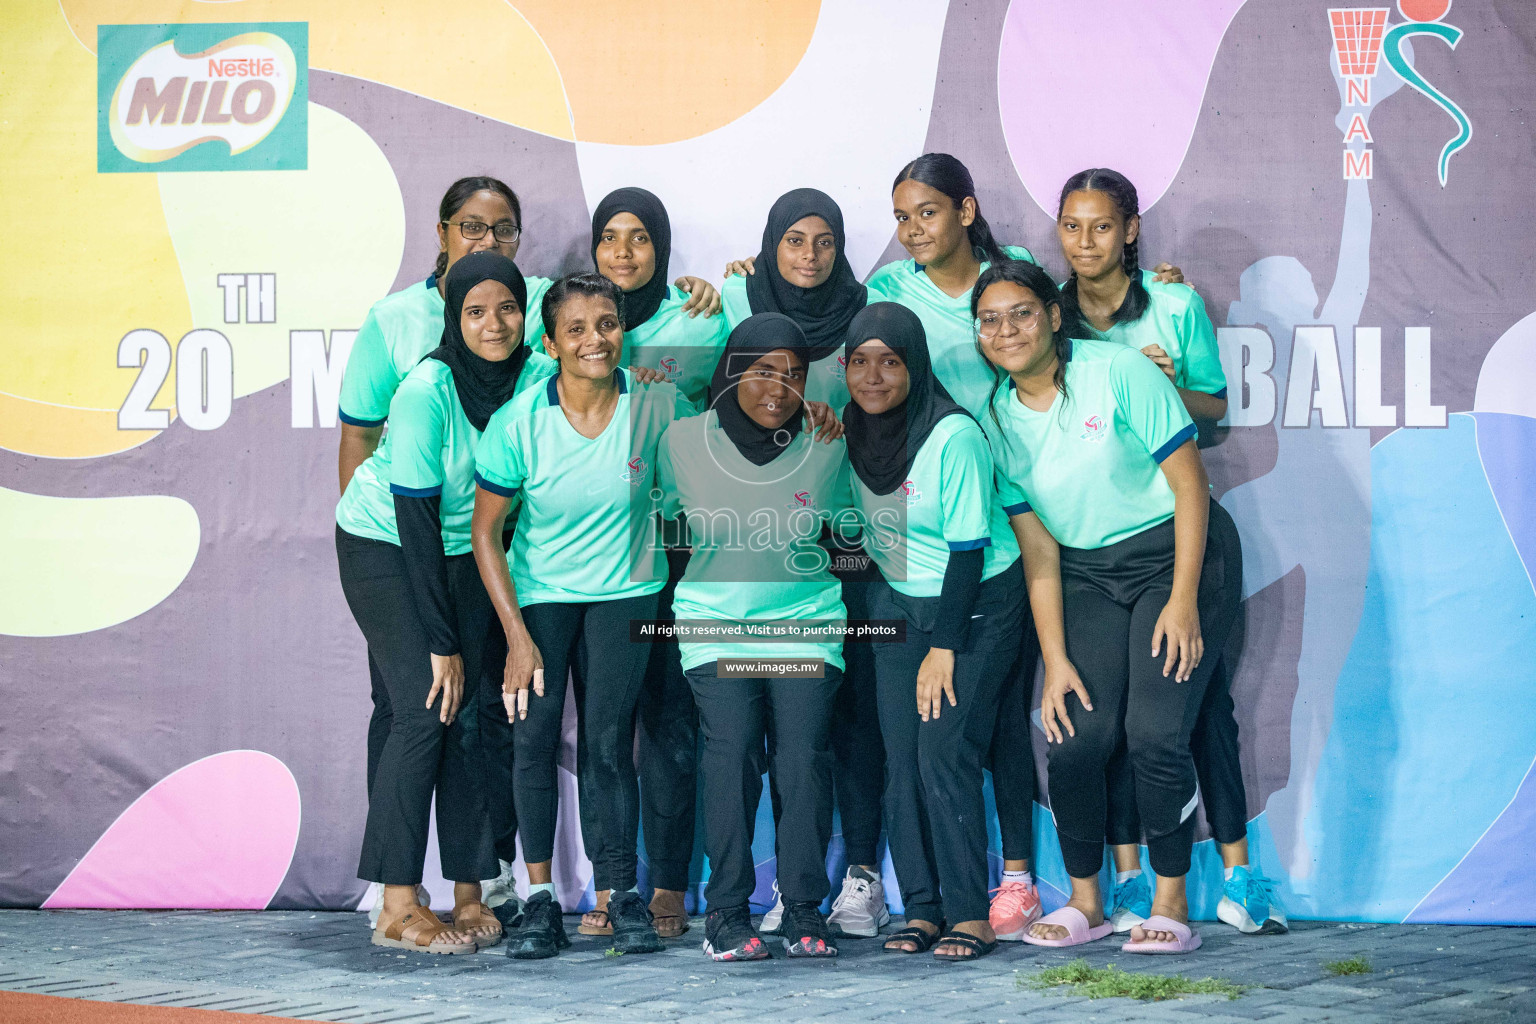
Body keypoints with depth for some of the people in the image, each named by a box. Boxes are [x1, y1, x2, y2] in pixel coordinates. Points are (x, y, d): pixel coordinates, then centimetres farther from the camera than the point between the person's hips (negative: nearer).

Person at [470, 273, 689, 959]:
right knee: (534, 735, -10)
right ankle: (540, 897, 0)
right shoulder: (518, 422, -17)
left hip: (625, 589, 0)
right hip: (539, 591, 0)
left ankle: (621, 896, 2)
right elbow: (485, 531, -10)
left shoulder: (656, 403, -15)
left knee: (608, 741, -9)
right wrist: (518, 637, -12)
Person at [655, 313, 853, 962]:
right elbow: (663, 521, 15)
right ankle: (727, 912, -9)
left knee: (803, 750, -13)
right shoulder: (682, 442, -1)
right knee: (731, 744, -15)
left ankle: (804, 910, -4)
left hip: (806, 624, 0)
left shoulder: (826, 449, -1)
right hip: (714, 621, 0)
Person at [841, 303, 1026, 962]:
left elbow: (967, 548, -19)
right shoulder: (851, 428, -5)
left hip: (976, 604, -6)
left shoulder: (954, 436, -23)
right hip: (897, 602, 6)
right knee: (901, 759, -2)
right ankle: (922, 909, 3)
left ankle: (970, 915, -9)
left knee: (946, 755, -14)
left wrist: (943, 648, -18)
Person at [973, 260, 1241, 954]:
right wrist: (1055, 658, -5)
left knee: (1156, 732, -16)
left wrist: (1183, 601, -15)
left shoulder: (1118, 372, -13)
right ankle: (1085, 903, 7)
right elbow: (1038, 548, 2)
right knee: (1077, 736, -10)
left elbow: (1189, 483, -11)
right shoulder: (998, 420, 0)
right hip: (1088, 576, 4)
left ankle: (1170, 905, -2)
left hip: (1177, 555, -4)